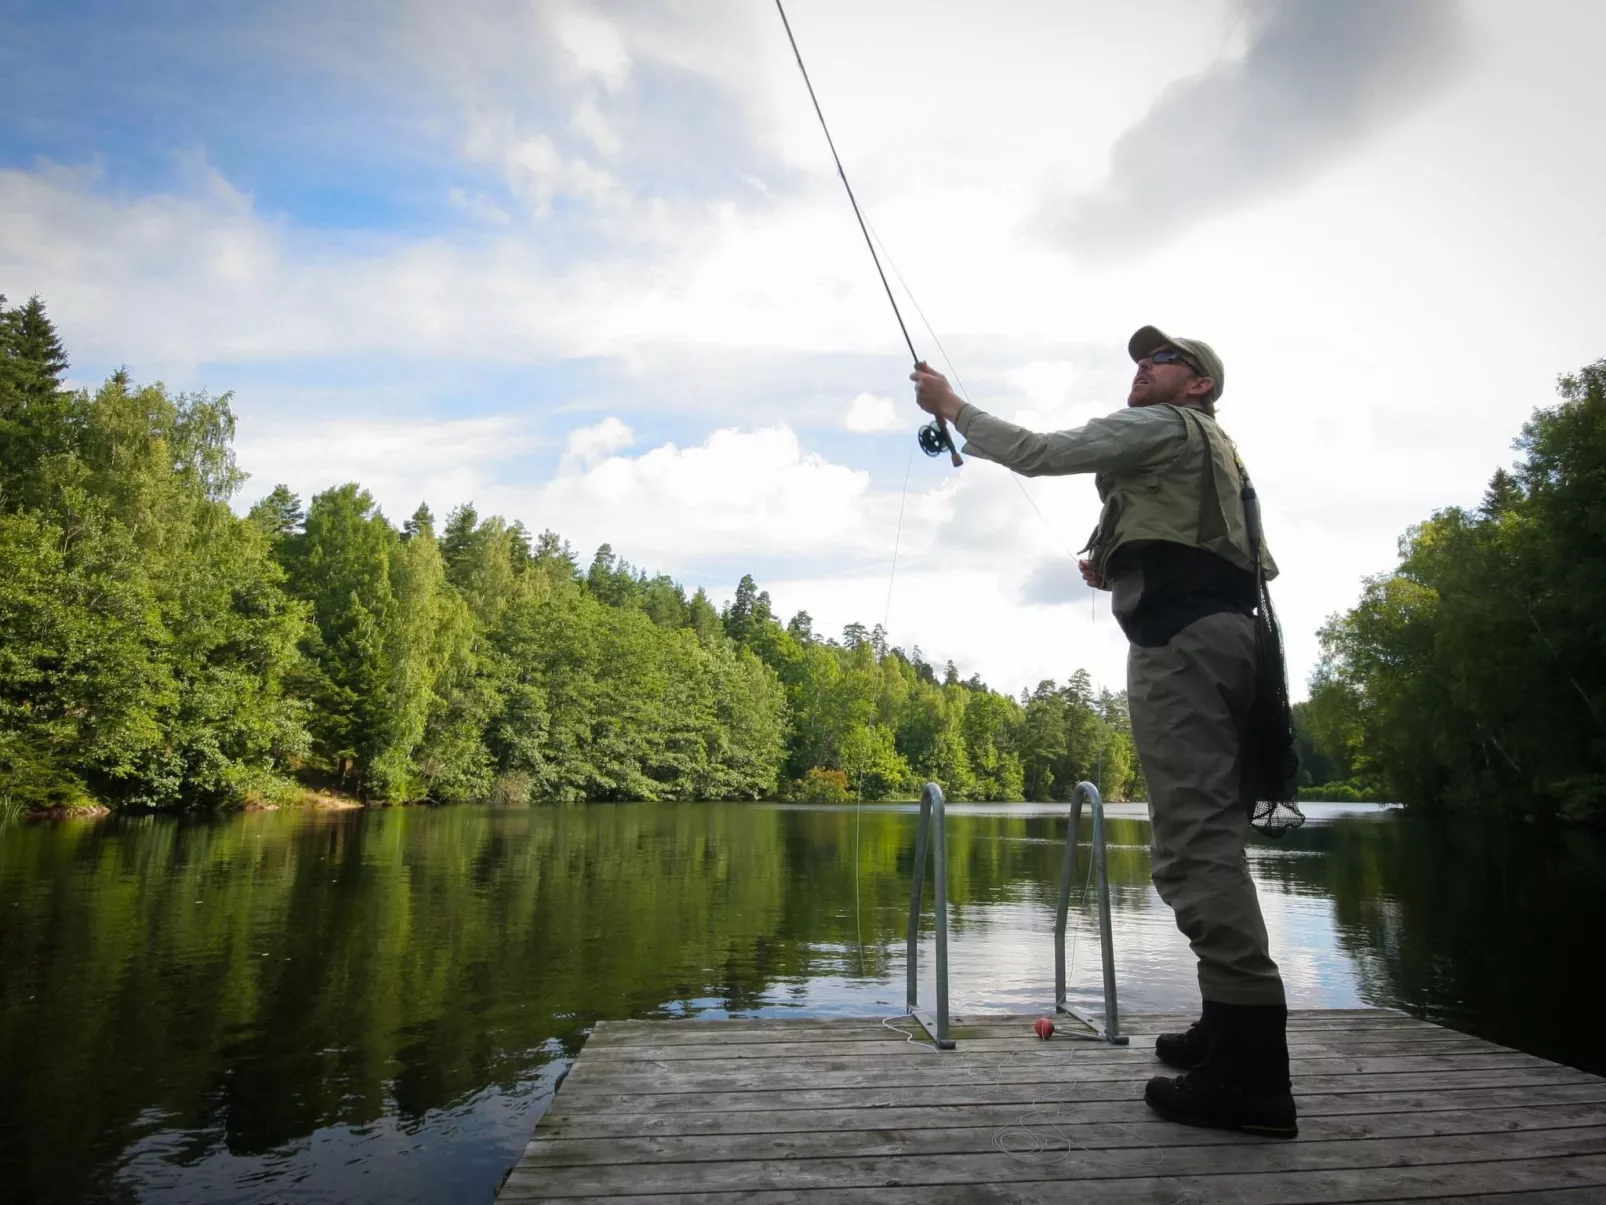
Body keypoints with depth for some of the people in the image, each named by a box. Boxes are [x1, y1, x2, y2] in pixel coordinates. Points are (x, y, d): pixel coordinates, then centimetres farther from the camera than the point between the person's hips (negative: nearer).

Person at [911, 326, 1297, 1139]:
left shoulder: (1164, 426, 4)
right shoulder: (1213, 451, 33)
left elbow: (1037, 452, -3)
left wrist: (952, 408, 7)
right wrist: (1121, 571, 25)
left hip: (1181, 637, -10)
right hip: (1224, 631, 10)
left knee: (1194, 837, -15)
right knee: (1211, 835, 11)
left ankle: (1250, 1073, -16)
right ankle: (1235, 1030, 17)